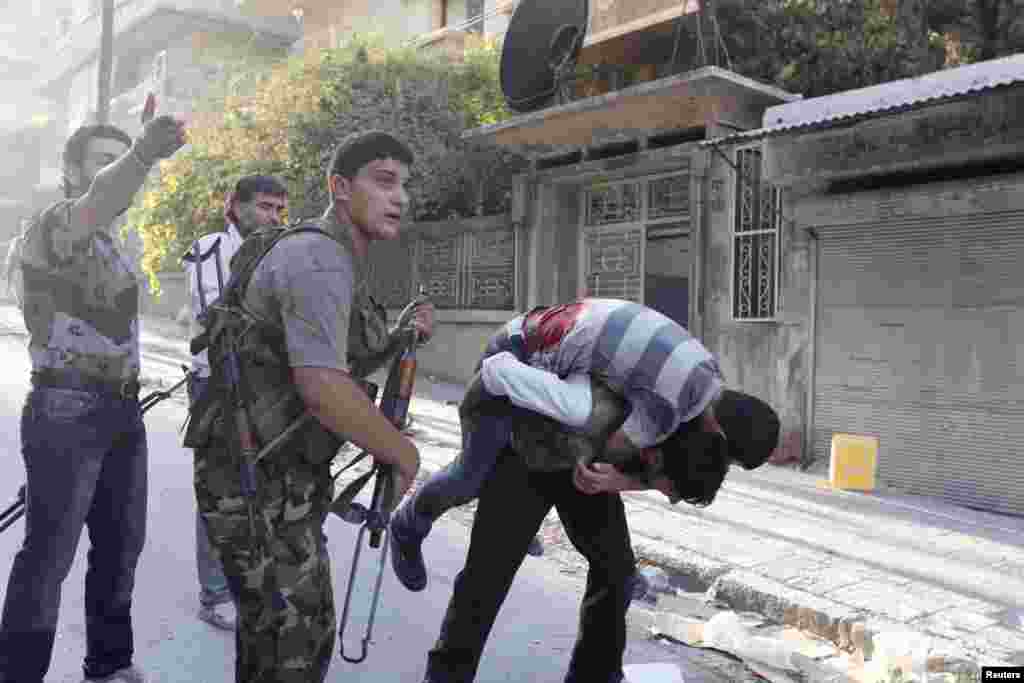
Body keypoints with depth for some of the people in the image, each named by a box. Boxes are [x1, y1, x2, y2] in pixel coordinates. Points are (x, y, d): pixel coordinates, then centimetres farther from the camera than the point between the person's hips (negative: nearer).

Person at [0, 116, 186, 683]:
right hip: (66, 412, -8)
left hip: (122, 411, 8)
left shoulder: (108, 244, 18)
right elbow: (95, 204, -34)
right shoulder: (53, 226, -9)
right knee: (48, 557, -3)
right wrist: (141, 155, -52)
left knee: (121, 545, 13)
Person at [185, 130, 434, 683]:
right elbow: (322, 388, -32)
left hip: (279, 472, 10)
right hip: (254, 479, -10)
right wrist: (402, 451, -18)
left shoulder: (336, 261, 12)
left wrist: (398, 337, 5)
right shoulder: (319, 258, -20)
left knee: (277, 623, 22)